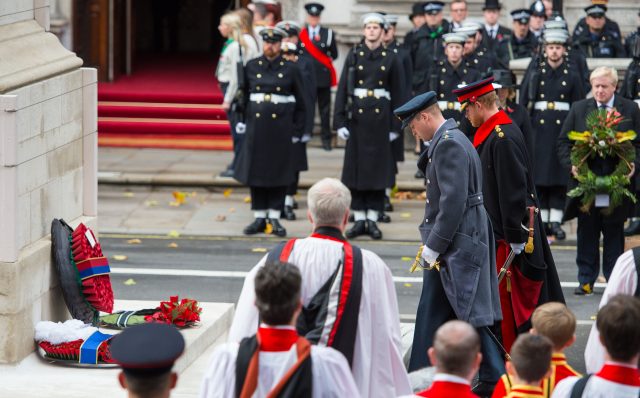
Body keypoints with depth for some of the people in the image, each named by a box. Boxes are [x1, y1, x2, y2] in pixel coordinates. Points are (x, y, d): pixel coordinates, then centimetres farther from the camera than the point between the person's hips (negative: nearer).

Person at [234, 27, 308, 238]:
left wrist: (297, 131, 2)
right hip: (256, 125, 2)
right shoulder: (251, 67, 6)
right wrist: (240, 120, 6)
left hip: (281, 127, -2)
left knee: (279, 172, 1)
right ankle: (260, 218, 13)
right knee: (256, 172, 4)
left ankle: (275, 218, 9)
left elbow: (301, 102, 5)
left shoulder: (291, 69, 1)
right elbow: (243, 96, 13)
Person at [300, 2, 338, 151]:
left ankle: (326, 138, 9)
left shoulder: (328, 33, 4)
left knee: (325, 109, 4)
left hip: (323, 76, 0)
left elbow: (334, 55, 7)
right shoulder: (300, 34, 6)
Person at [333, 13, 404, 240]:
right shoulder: (354, 55, 4)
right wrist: (340, 121, -4)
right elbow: (342, 88, 2)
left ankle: (373, 220, 7)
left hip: (380, 116, 0)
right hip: (357, 116, 0)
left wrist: (395, 126, 1)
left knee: (378, 167, 1)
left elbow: (397, 94, 5)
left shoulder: (391, 59, 4)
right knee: (356, 166, 1)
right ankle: (359, 219, 7)